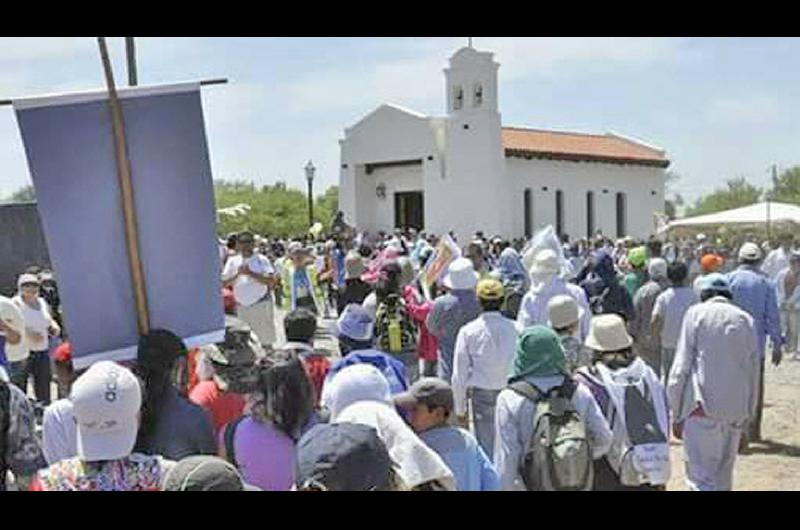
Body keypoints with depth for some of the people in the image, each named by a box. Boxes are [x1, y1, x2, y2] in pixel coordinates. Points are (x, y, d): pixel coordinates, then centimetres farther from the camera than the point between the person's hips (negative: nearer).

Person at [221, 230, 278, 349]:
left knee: (266, 340, 1)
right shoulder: (232, 261, 9)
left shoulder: (261, 260, -1)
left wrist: (250, 273, -18)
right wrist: (237, 274, -11)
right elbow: (224, 283, 4)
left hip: (261, 304, -3)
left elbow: (271, 282, -12)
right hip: (241, 307, 3)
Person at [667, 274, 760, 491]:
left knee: (701, 476, -5)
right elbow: (753, 373, 12)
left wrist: (676, 413, 0)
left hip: (703, 407, -4)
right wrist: (746, 416, 19)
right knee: (724, 475, 17)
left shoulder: (696, 314, -1)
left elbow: (681, 367, -5)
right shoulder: (746, 320, 10)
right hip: (736, 409, 5)